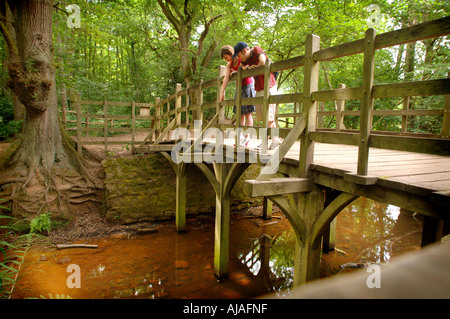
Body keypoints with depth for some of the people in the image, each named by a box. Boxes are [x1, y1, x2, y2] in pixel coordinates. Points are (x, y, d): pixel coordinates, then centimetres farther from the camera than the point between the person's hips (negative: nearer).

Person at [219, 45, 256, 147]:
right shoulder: (229, 64, 6)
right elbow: (226, 78, -2)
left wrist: (235, 73, -17)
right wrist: (222, 92, -9)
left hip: (248, 86, -6)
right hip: (239, 87, 6)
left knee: (248, 112, -6)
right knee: (240, 112, 5)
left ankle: (247, 137, -4)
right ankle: (241, 136, 11)